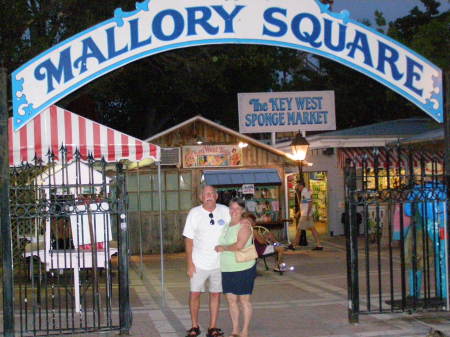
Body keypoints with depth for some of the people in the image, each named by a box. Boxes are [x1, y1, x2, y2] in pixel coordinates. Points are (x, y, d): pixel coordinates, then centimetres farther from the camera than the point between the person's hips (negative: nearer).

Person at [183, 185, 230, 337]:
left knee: (215, 294, 6)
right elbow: (189, 239, -2)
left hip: (219, 262, 1)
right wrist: (190, 263, -7)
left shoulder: (224, 211, -1)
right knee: (194, 293, 0)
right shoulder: (194, 213, -4)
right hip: (199, 263, -1)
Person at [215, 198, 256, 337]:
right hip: (227, 269, 7)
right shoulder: (227, 225, 11)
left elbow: (239, 245, -25)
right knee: (231, 300, 8)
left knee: (244, 300, 2)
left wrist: (223, 248, -12)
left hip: (243, 269, -7)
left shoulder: (244, 226, -12)